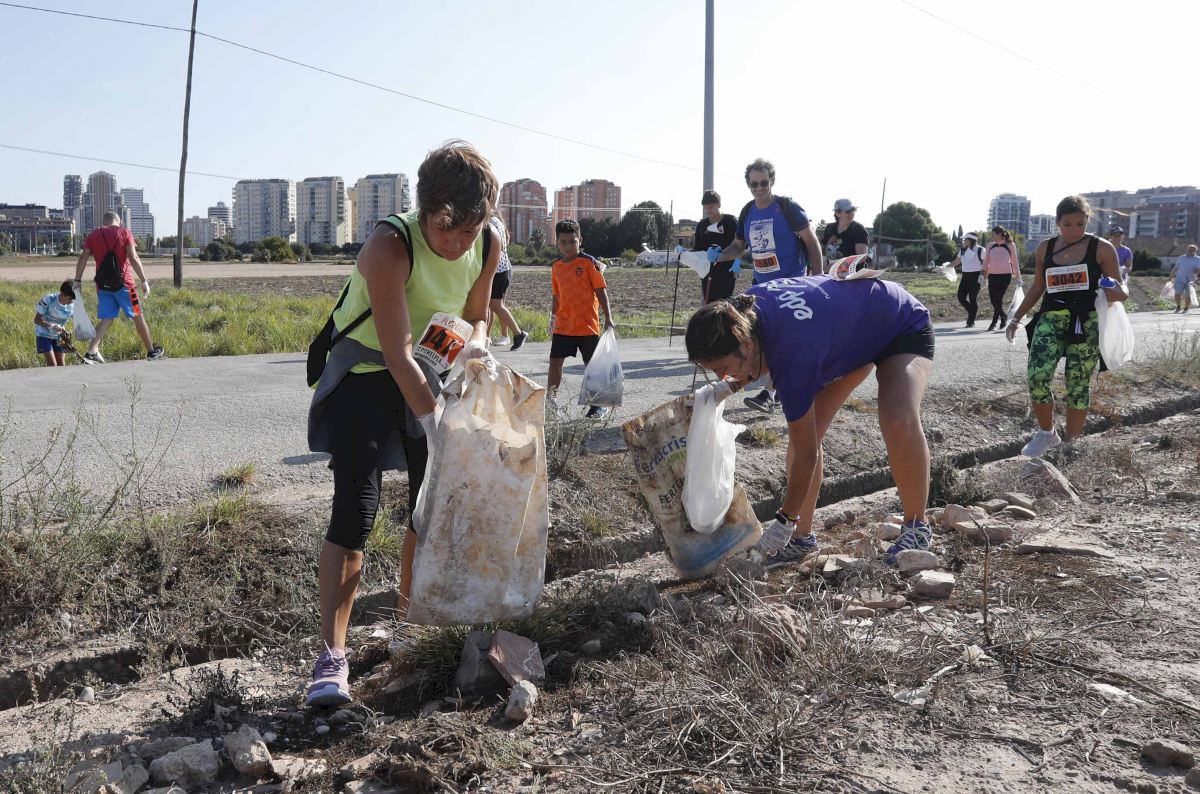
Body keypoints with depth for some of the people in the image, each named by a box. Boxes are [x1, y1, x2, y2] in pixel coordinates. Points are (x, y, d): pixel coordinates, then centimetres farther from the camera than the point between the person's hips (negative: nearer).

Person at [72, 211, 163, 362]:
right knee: (137, 316, 10)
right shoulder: (124, 232, 0)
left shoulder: (93, 235, 9)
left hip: (102, 284, 3)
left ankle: (91, 351, -8)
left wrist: (77, 281, 4)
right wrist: (144, 281, -12)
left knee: (107, 319, 8)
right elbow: (133, 258, -10)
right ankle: (152, 352, 18)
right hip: (122, 283, -3)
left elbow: (83, 258, 2)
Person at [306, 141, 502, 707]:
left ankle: (407, 624, 27)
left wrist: (476, 344, -17)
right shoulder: (389, 247, -31)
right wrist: (436, 426, -38)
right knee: (355, 511, -15)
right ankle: (332, 657, -10)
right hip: (365, 378, -6)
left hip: (428, 374, 6)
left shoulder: (488, 246, -12)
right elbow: (398, 355, -34)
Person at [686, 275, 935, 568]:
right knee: (804, 432, -6)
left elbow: (807, 454, -30)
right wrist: (741, 380, -13)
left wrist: (784, 521, -20)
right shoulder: (746, 308, -20)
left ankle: (917, 528, -11)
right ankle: (802, 536, 3)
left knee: (899, 423, -32)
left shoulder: (794, 355, -41)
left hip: (905, 326, -8)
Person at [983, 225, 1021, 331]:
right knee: (993, 299, 2)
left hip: (1005, 276, -4)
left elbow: (1015, 262, 6)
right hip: (992, 275, 4)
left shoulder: (1010, 246, 0)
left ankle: (994, 322, -2)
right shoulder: (990, 246, 8)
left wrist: (1018, 277, 8)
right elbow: (986, 261, 8)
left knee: (998, 299, -11)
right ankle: (1003, 317, 26)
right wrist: (984, 274, -3)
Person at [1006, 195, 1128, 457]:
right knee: (1036, 376, -15)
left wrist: (1118, 293, -22)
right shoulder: (1045, 248, 7)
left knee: (1078, 385, 3)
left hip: (1086, 323, -2)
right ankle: (1046, 434, 7)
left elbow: (1119, 291, 2)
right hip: (1051, 318, 2)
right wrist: (1017, 317, 18)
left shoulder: (1102, 248, -2)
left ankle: (1070, 444, 19)